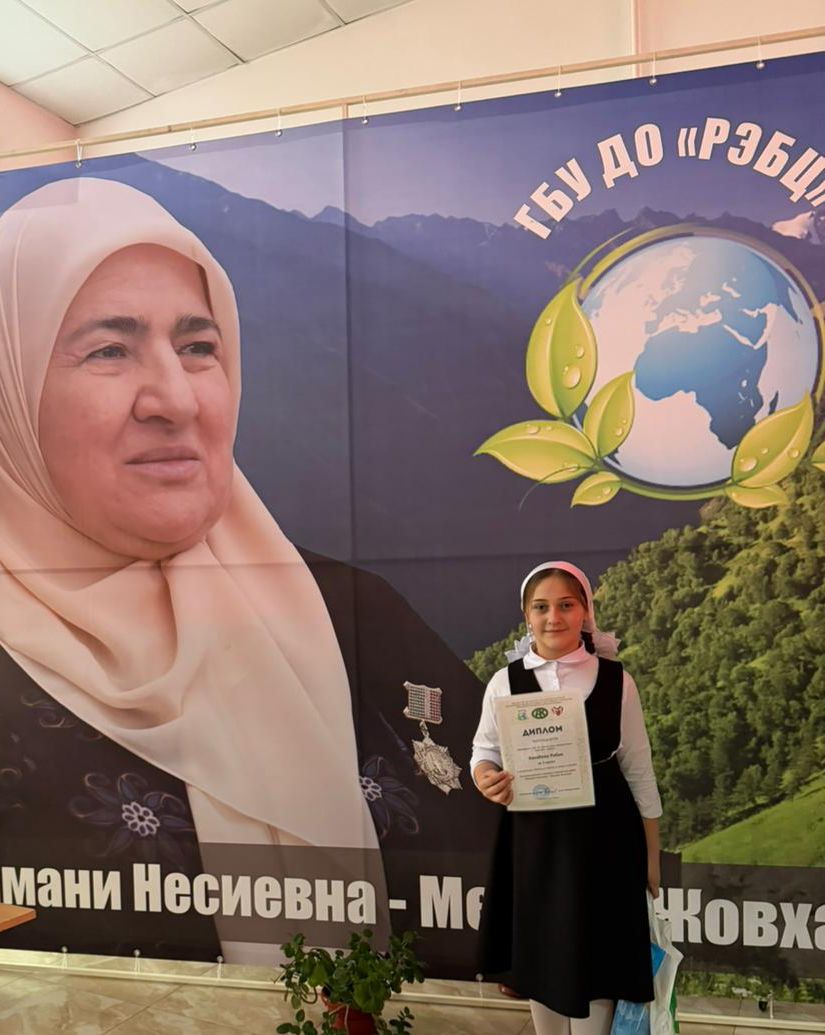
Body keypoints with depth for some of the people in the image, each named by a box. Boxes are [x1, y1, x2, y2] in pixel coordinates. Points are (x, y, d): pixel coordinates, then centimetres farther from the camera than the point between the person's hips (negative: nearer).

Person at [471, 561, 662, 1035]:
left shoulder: (617, 680, -3)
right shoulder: (505, 682, -2)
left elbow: (638, 769, 2)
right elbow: (485, 751, 5)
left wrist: (652, 853, 5)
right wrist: (486, 778, -19)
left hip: (603, 834, -1)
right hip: (533, 836, 1)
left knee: (595, 957, 6)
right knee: (540, 955, 14)